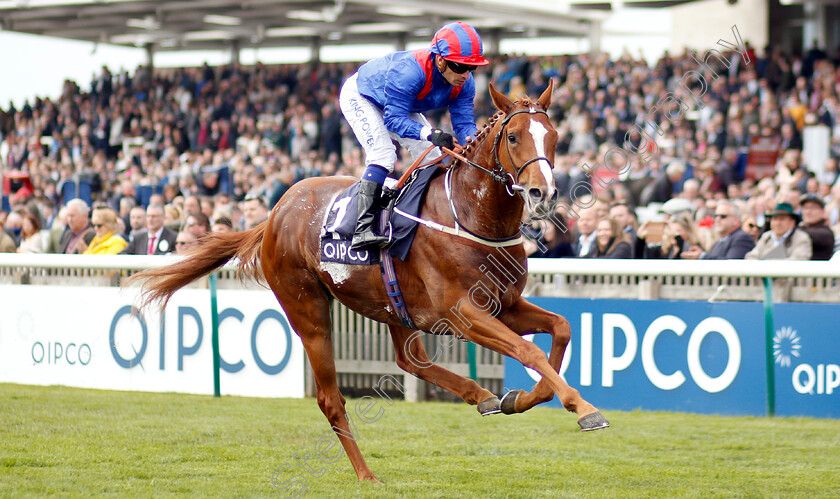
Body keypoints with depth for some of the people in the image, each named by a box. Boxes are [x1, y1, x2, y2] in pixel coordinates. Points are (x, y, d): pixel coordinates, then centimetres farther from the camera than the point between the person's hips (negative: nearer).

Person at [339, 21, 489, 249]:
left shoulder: (464, 83, -22)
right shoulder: (409, 70, -43)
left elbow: (464, 123, -22)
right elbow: (394, 119, -42)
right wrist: (430, 134, -58)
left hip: (403, 105, 8)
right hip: (359, 96, -8)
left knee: (436, 158, 1)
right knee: (383, 153, -28)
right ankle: (362, 228, -34)